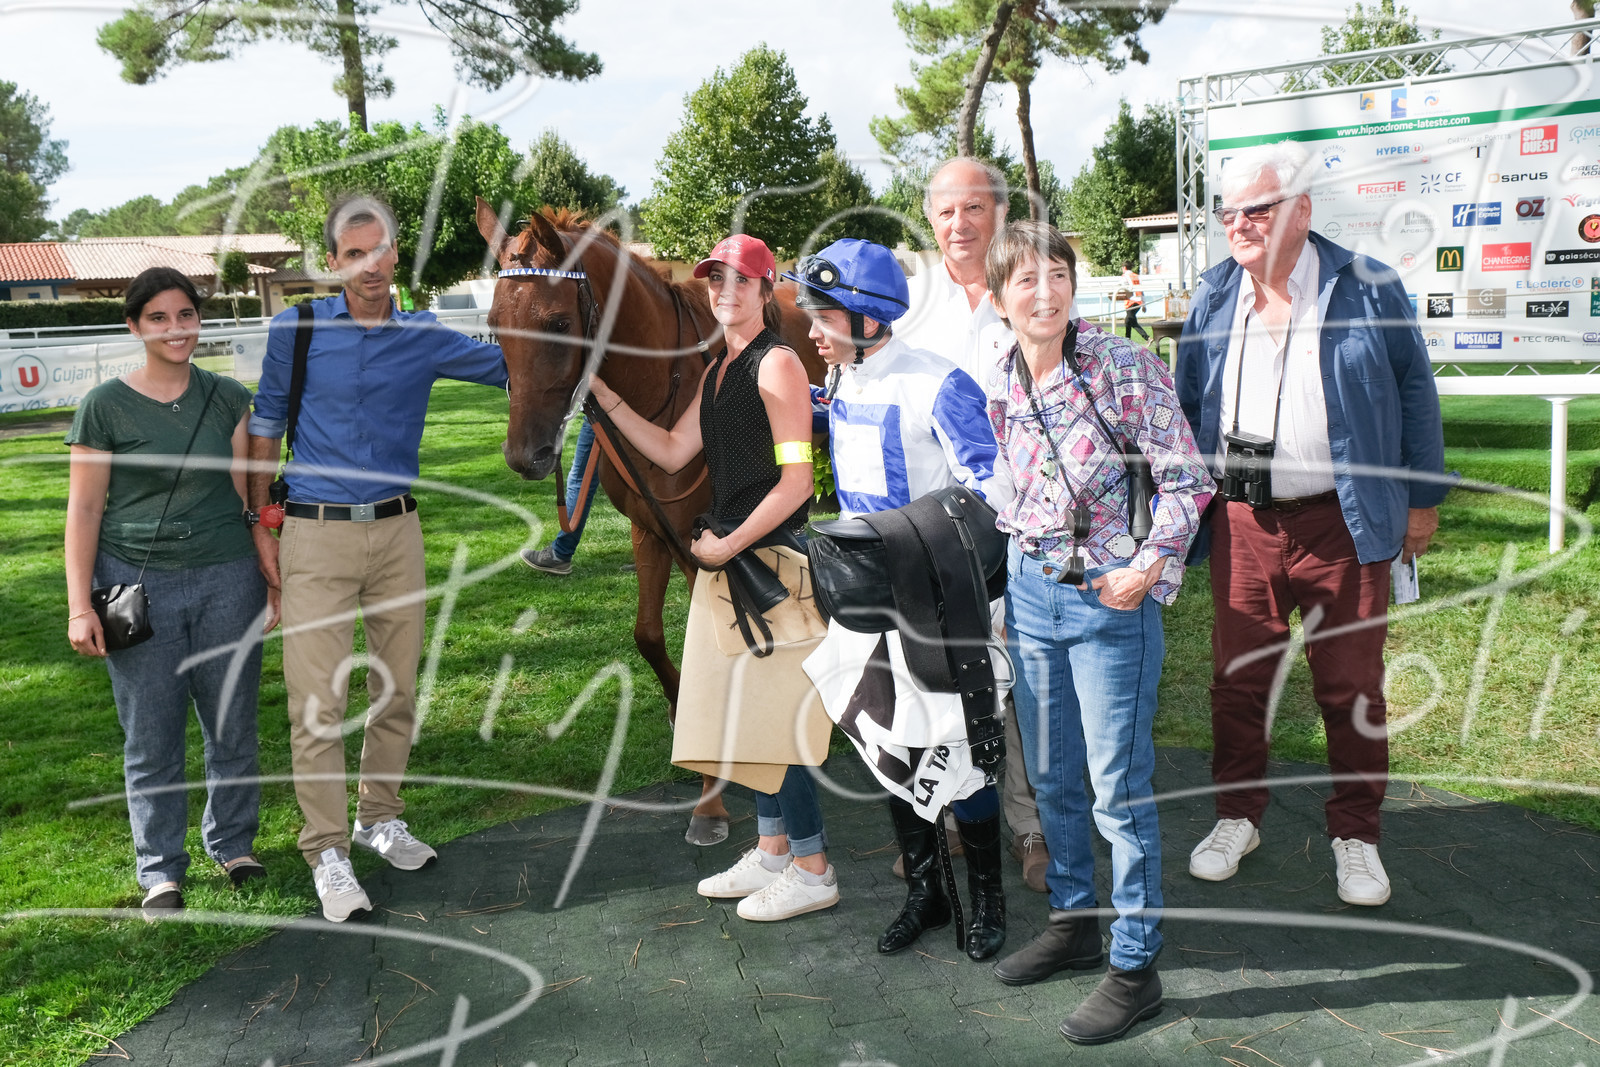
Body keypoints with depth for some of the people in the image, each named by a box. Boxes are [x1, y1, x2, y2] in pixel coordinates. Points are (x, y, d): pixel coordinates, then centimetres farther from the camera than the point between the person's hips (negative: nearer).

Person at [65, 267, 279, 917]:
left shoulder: (228, 399, 6)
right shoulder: (106, 407, -1)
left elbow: (250, 493, 8)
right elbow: (84, 508, 0)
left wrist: (273, 579, 5)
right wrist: (79, 606, -5)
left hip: (226, 581, 2)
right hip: (138, 585, -2)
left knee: (232, 726, 9)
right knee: (152, 739, 5)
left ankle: (234, 844, 29)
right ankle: (160, 870, 19)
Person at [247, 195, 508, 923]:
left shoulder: (424, 338, 2)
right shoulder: (296, 329, -2)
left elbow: (508, 366, 7)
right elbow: (266, 429, 5)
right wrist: (262, 525, 2)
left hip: (396, 531, 3)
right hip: (315, 534, -3)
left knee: (397, 691, 12)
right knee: (318, 702, -4)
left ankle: (379, 817, 30)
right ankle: (327, 852, 6)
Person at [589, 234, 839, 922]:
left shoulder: (777, 364, -12)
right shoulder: (718, 370, 15)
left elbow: (796, 479, -18)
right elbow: (672, 453, 14)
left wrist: (729, 545, -16)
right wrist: (604, 394, 9)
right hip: (730, 553, 9)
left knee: (771, 707, -4)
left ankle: (812, 869, 8)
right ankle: (771, 852, 26)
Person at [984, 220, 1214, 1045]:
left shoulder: (1125, 368, -13)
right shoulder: (996, 383, 2)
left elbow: (1186, 482, -10)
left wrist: (1148, 569, -20)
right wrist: (1004, 587, 12)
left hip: (1111, 601, -5)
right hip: (1030, 594, 6)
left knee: (1119, 787, 1)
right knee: (1051, 776, 17)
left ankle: (1135, 965, 15)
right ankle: (1072, 922, 36)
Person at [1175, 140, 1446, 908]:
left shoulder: (1367, 290, -3)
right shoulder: (1213, 299, 6)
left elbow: (1415, 392, 3)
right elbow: (1186, 405, 13)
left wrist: (1421, 498, 4)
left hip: (1343, 522, -2)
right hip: (1241, 521, 3)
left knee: (1351, 687, 6)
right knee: (1237, 678, 10)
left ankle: (1355, 835, 23)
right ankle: (1237, 817, 28)